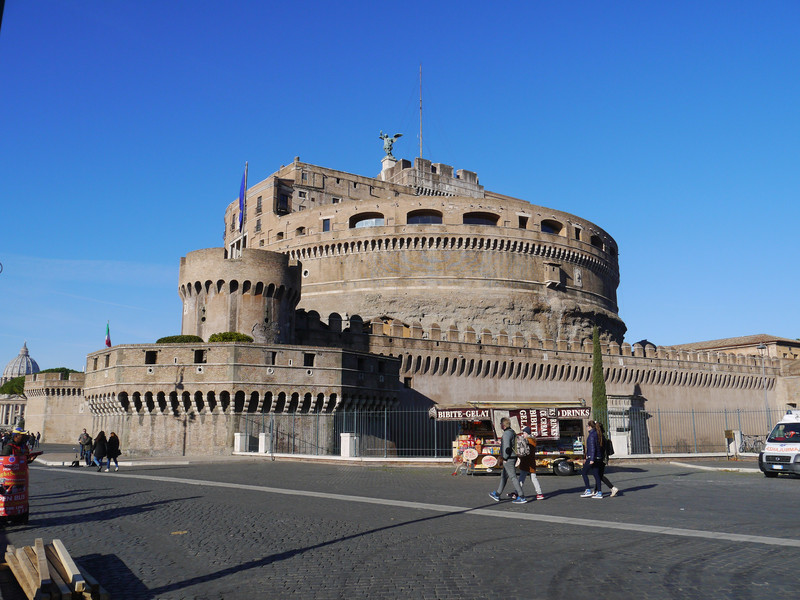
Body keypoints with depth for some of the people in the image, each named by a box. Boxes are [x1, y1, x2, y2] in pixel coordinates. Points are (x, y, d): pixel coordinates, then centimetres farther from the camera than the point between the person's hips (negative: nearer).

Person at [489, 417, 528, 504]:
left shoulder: (507, 433, -17)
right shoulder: (512, 432, 14)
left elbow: (506, 447, -23)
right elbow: (515, 446, 18)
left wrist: (505, 458, -16)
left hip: (508, 459, -10)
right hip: (513, 458, 10)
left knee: (513, 477, -6)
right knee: (503, 476, 17)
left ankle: (522, 497, -5)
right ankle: (497, 495, 27)